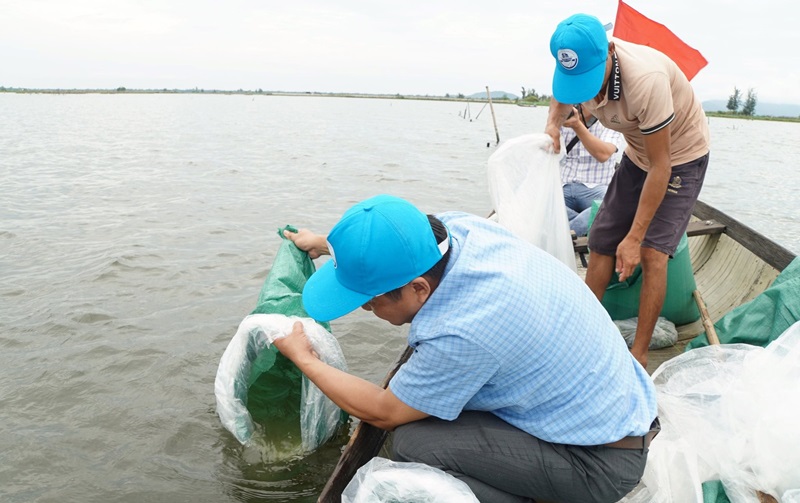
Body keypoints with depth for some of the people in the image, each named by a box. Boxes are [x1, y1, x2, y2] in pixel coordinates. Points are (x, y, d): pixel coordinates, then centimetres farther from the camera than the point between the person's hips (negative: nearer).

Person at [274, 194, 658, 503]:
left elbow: (382, 413, -14)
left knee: (413, 444, -20)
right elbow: (392, 243, 12)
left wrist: (303, 360, -2)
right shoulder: (454, 225, -14)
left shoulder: (460, 333, -34)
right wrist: (325, 243, 27)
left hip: (603, 464, -8)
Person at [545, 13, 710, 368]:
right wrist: (553, 122, -13)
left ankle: (639, 354, -7)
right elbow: (562, 94, 9)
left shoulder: (646, 80, -39)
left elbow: (660, 168, -31)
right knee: (601, 242, 1)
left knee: (652, 253, -17)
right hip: (637, 155, 6)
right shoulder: (582, 66, -19)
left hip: (681, 156, -6)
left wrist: (634, 237, -29)